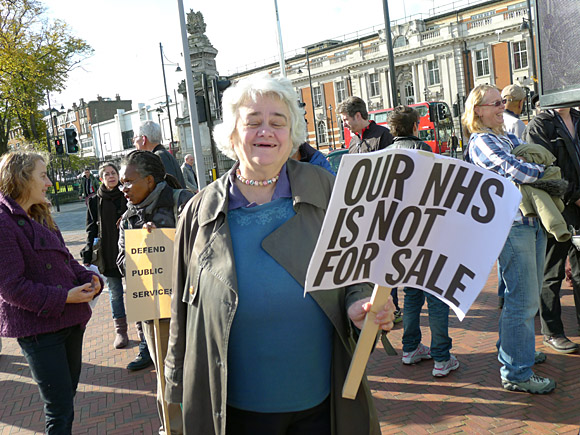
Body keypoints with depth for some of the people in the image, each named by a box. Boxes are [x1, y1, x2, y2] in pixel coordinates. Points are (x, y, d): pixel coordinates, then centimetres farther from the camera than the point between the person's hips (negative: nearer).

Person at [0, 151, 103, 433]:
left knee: (67, 397, 20)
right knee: (60, 409, -1)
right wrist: (63, 297, -20)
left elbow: (64, 258, 15)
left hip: (70, 320, 9)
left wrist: (89, 279, -4)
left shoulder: (39, 217, 12)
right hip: (39, 329, -9)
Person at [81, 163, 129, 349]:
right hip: (108, 255, 1)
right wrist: (88, 255, 0)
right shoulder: (95, 201, 5)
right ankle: (120, 331, 18)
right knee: (115, 293, 8)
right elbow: (92, 230, 7)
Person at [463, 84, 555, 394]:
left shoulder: (507, 137, 20)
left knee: (526, 296, 20)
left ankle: (514, 349, 37)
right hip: (510, 225, -9)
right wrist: (545, 171, -4)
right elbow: (513, 171, -19)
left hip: (531, 221, 9)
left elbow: (533, 153, 24)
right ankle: (516, 374, 4)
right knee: (522, 301, -6)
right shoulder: (480, 141, -8)